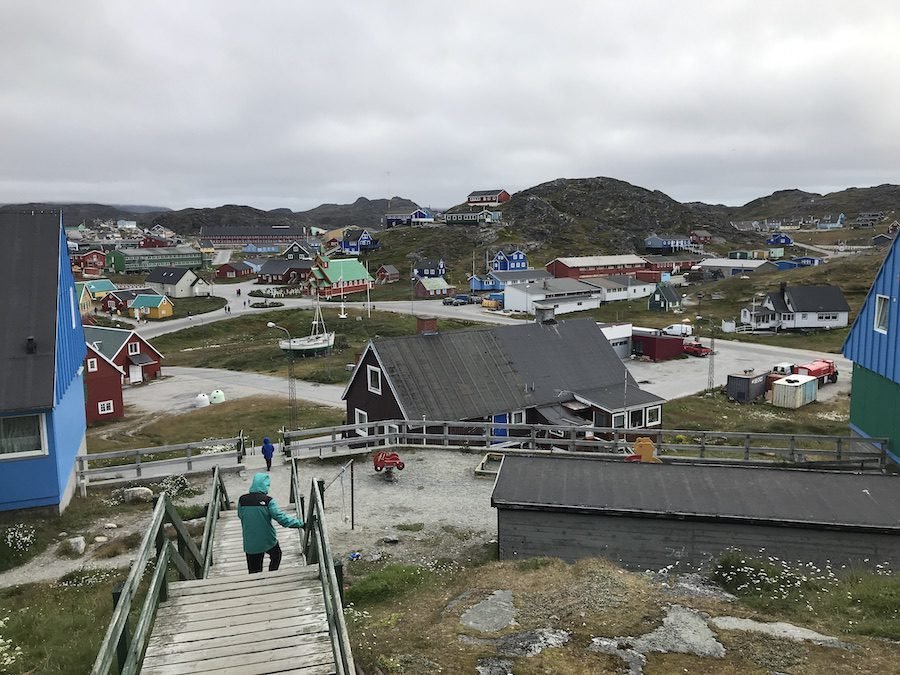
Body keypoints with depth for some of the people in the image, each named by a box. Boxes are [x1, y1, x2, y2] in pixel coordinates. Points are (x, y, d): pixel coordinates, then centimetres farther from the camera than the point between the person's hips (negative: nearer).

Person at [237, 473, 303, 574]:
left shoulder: (242, 500, -8)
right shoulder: (268, 501, -18)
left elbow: (240, 516, 9)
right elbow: (281, 517, -21)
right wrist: (300, 523, -14)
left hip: (250, 542, 2)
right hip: (267, 540, -2)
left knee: (254, 571, 14)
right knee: (276, 556, 28)